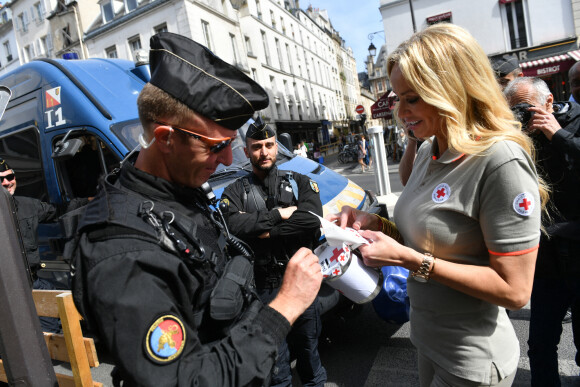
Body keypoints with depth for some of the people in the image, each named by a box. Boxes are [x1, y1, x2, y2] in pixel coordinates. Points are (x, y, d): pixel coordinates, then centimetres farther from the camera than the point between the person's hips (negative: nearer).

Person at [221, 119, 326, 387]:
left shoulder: (300, 182, 5)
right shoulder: (235, 191, 2)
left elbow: (312, 219, -13)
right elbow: (235, 226, -18)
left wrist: (267, 232, -14)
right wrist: (279, 215, -16)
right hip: (264, 289, -1)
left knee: (309, 351, 21)